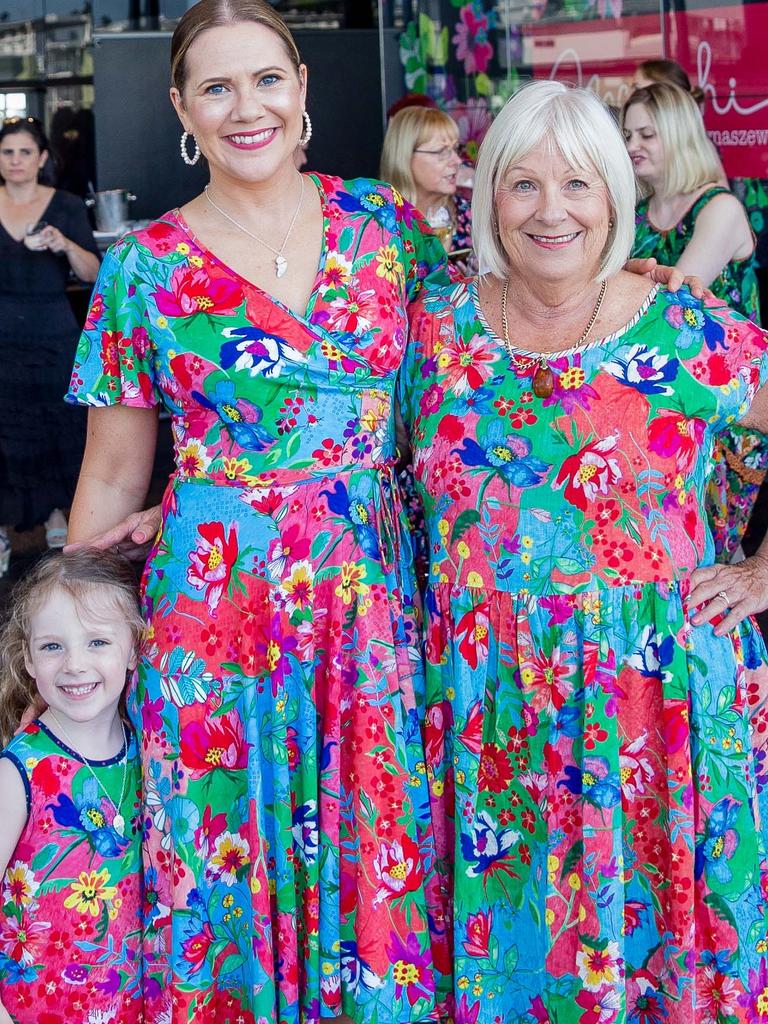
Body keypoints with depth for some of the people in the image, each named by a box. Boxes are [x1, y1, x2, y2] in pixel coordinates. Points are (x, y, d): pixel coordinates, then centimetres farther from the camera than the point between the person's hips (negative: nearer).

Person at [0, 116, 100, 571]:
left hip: (53, 339, 0)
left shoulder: (66, 206, 0)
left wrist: (66, 245, -22)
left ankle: (57, 514, 23)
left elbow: (92, 273, -5)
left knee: (58, 427, 5)